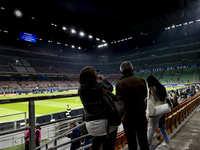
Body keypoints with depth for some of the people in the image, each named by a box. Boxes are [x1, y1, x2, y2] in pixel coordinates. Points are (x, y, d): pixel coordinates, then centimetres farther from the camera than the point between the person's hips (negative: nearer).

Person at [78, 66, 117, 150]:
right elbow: (110, 88, 4)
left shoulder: (80, 90, -5)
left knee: (97, 139, 35)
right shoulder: (100, 86, -16)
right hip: (103, 122, -4)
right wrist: (103, 79, 19)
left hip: (90, 125, 4)